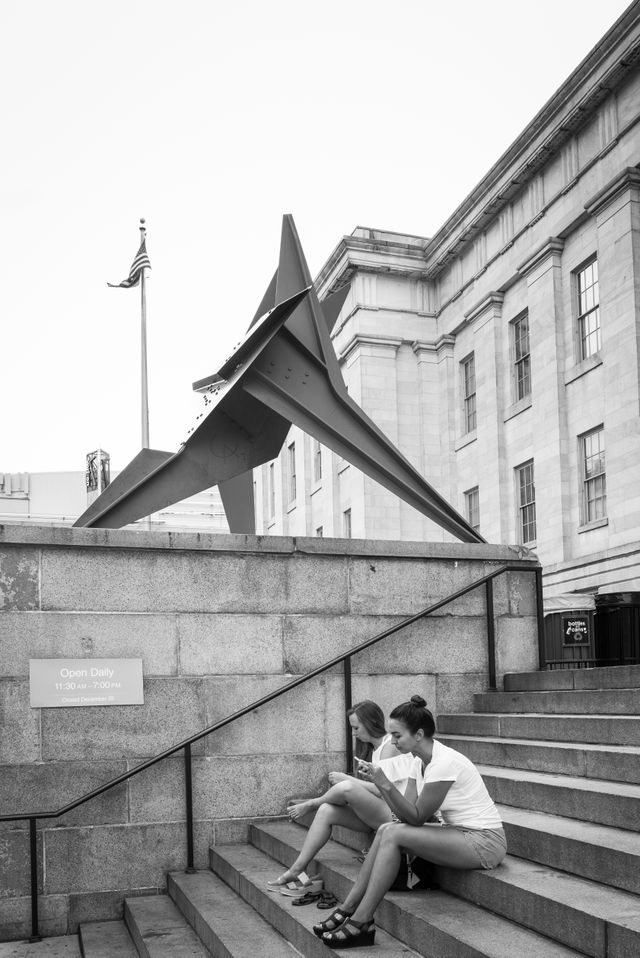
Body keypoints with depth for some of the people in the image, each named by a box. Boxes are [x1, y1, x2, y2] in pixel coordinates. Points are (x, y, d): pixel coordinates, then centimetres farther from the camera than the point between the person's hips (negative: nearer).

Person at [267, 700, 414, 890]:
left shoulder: (390, 746, -9)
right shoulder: (373, 747, 20)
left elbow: (381, 789, -17)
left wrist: (346, 779, -11)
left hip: (393, 814, -9)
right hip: (376, 813, 9)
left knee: (346, 788, -30)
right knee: (326, 811, -11)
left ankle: (310, 805, 0)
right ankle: (297, 870, -11)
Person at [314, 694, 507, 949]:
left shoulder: (443, 762, -22)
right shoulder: (419, 762, 6)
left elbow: (417, 818, -19)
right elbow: (407, 814, 0)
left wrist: (386, 784, -26)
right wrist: (379, 784, -13)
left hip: (485, 841, -9)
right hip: (460, 833, 9)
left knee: (393, 834, -19)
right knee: (386, 829, -6)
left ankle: (361, 923, -14)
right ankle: (348, 909, -2)